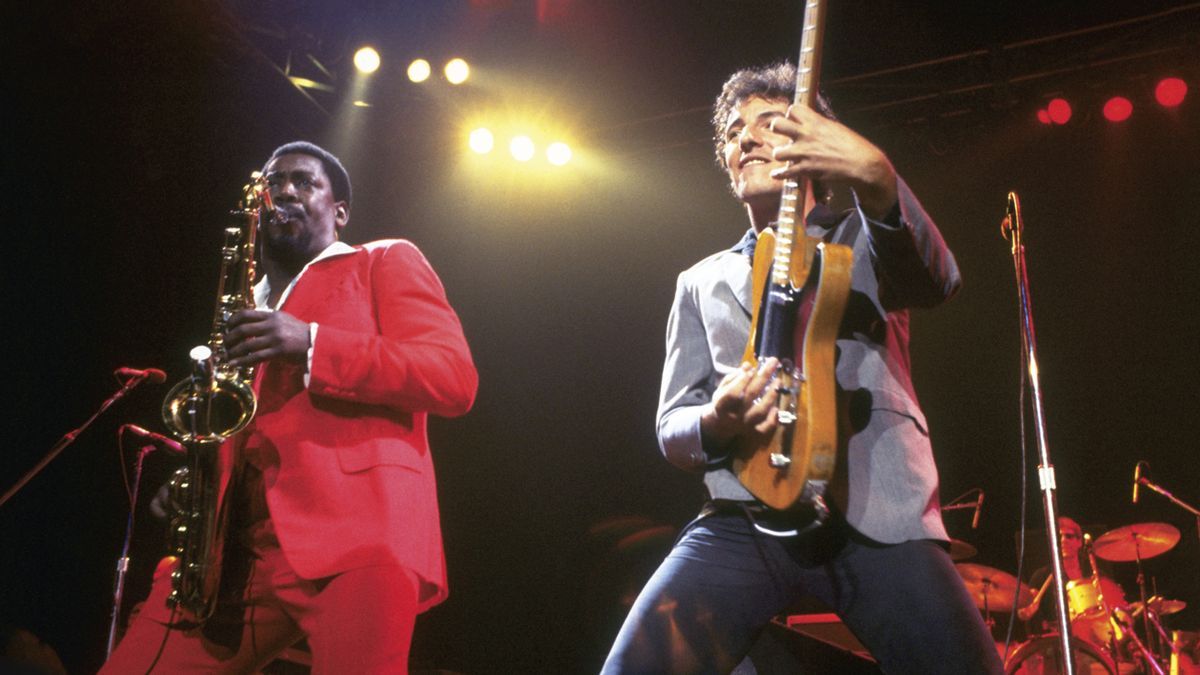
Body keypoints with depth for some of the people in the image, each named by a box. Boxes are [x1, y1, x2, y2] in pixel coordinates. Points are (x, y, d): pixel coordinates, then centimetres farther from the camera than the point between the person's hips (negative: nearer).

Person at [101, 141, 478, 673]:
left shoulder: (386, 264, 14)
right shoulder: (245, 311, 30)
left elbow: (454, 377, -1)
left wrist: (312, 345, -11)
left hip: (355, 534, -5)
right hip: (234, 549, 6)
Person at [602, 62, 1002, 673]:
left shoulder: (864, 240, 16)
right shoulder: (702, 282, 23)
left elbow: (934, 280, -8)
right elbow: (672, 427, 17)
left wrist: (875, 181, -29)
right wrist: (716, 424, -9)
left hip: (879, 515, -1)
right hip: (747, 518, 1)